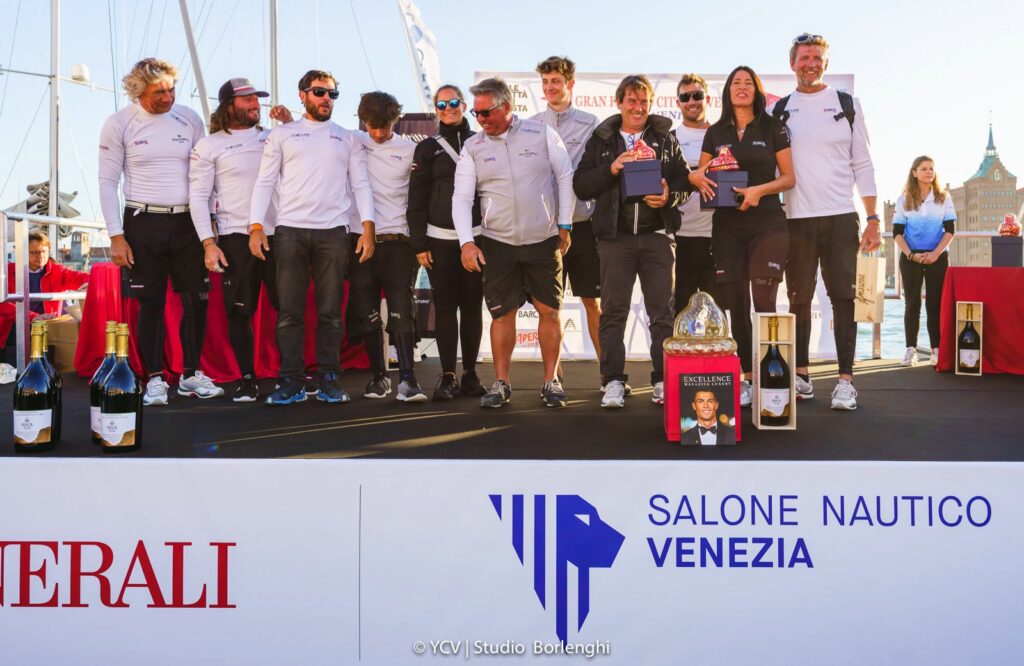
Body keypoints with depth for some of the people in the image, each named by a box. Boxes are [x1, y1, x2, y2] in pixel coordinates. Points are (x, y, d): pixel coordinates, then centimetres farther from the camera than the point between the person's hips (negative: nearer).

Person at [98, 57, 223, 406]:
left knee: (197, 299, 2)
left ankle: (191, 374, 16)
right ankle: (155, 379, 11)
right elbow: (108, 182, -1)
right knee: (151, 302, 2)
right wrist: (116, 236, -7)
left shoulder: (189, 119, 4)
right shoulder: (119, 124, -3)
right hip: (143, 223, -2)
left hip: (187, 222, 2)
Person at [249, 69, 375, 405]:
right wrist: (256, 225, -4)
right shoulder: (282, 134, 13)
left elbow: (360, 184, 10)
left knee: (330, 311, 1)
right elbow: (265, 182, 8)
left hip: (333, 232, 1)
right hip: (289, 231, 0)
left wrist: (368, 227, -3)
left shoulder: (348, 138, 16)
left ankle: (329, 380, 7)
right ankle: (292, 381, 2)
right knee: (289, 310, -3)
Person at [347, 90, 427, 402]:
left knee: (401, 311, -9)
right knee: (366, 312, 5)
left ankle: (407, 378, -11)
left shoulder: (409, 150, 5)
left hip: (397, 239, -2)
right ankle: (379, 376, 16)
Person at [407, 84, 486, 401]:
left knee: (472, 306, 3)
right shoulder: (428, 148, 9)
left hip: (477, 235, 1)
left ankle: (470, 374, 10)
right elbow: (417, 197, 5)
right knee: (445, 306, 0)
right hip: (439, 238, -1)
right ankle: (447, 376, 4)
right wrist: (418, 243, -3)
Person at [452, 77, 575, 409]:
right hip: (497, 243, 1)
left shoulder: (541, 133, 0)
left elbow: (565, 177, 3)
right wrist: (467, 241, -11)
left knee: (549, 310, 2)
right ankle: (501, 383, 15)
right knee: (502, 313, 4)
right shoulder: (472, 147, 3)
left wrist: (564, 225, 1)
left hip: (544, 240, -1)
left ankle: (551, 381, 14)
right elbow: (461, 197, 1)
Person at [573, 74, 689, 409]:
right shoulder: (601, 140, 10)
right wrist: (611, 169, -12)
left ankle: (664, 379, 9)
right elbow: (581, 186, 2)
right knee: (613, 311, 1)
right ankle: (613, 381, 7)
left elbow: (684, 179, 7)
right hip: (615, 237, 0)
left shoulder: (666, 139, 11)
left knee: (662, 312, 2)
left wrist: (670, 196, -13)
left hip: (657, 235, 0)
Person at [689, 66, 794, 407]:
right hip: (727, 226, 3)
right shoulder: (715, 133, 11)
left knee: (763, 302, -9)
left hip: (767, 224, -3)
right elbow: (701, 174, 16)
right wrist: (697, 178, -7)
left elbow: (789, 177, 2)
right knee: (736, 305, 2)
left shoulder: (773, 128, 4)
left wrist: (760, 189, -15)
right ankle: (746, 379, 9)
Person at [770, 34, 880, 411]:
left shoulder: (848, 105, 8)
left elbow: (862, 164, 6)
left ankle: (845, 380, -3)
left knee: (843, 297, -4)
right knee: (799, 299, 5)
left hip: (841, 217, -1)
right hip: (797, 219, 1)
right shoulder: (779, 111, 9)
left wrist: (873, 219, -1)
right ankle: (801, 376, 12)